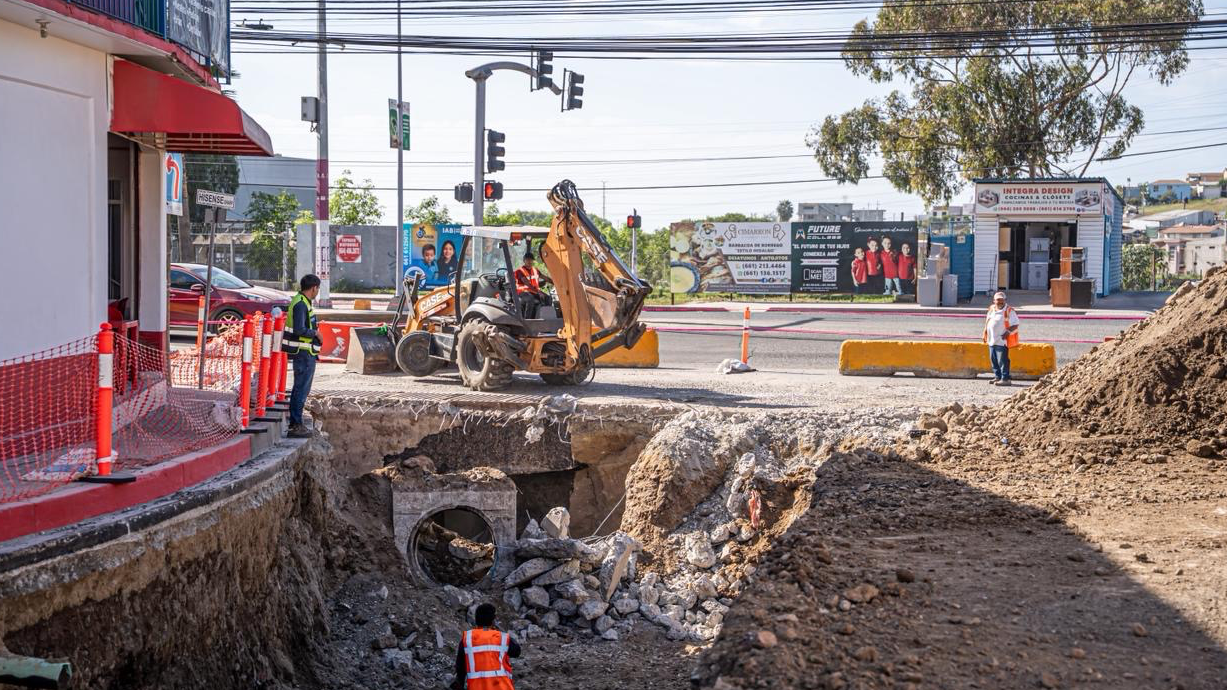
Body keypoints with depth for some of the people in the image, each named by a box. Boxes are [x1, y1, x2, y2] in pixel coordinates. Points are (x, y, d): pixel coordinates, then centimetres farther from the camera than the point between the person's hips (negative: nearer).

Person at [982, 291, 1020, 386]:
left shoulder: (1009, 311, -7)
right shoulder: (991, 309, 13)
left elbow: (1015, 325, -9)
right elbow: (987, 322, 25)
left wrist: (1008, 332, -22)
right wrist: (985, 333, 17)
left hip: (1002, 340, -7)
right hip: (992, 340, 7)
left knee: (1002, 360, -8)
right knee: (994, 359, 12)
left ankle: (1005, 379, -5)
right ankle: (997, 377, 22)